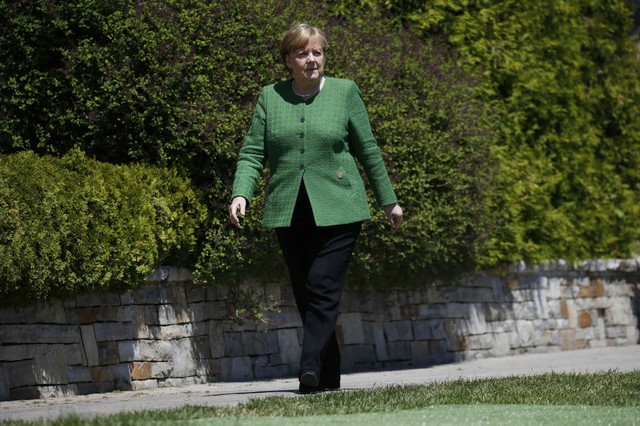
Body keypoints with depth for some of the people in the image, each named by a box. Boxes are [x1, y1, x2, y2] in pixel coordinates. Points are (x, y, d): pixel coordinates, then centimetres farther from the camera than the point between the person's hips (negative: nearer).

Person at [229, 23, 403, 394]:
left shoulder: (345, 92, 3)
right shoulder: (270, 97, 8)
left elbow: (368, 151, 8)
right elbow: (253, 152, 5)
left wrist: (388, 200, 12)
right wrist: (241, 194, -11)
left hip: (338, 210, -3)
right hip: (289, 213, 3)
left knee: (323, 292, -14)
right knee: (305, 297, 5)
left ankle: (311, 372, -21)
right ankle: (330, 377, 13)